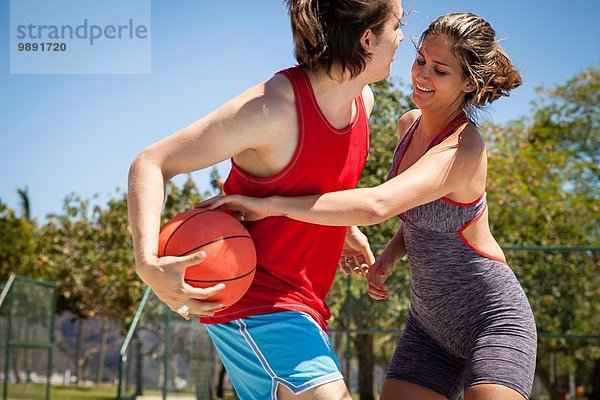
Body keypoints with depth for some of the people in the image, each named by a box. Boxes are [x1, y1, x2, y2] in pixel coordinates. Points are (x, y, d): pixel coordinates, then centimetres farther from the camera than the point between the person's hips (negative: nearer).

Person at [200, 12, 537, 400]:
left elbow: (376, 205, -40)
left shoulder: (464, 147, -24)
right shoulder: (410, 124, 2)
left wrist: (269, 204, -41)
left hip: (493, 318, -7)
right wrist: (390, 254, -2)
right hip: (429, 321, 8)